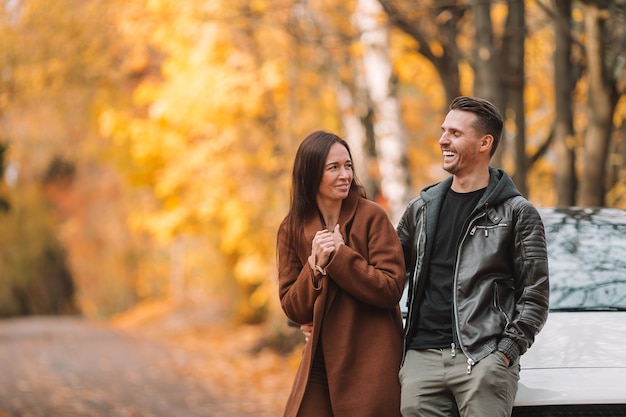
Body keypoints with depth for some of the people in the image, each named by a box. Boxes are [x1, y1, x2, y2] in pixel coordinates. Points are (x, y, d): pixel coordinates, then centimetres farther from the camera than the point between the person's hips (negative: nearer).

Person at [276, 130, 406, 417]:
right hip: (320, 360, 3)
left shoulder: (372, 217, -6)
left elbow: (391, 289, -12)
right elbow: (293, 309, 2)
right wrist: (315, 266, -15)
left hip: (370, 363, -3)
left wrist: (339, 255, -18)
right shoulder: (292, 229, 4)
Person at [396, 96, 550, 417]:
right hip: (421, 357, 4)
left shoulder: (516, 213, 4)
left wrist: (505, 351, -9)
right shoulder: (422, 207, 18)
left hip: (484, 360, -4)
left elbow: (535, 296, 1)